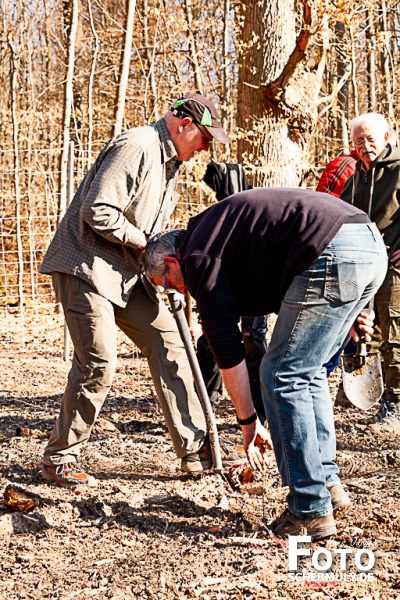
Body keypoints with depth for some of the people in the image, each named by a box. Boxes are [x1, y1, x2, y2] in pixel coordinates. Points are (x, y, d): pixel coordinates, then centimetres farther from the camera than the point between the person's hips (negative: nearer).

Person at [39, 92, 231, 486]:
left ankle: (195, 450, 10)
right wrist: (145, 242, -15)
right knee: (97, 363, -13)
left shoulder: (169, 162, 16)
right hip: (85, 265, -10)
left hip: (125, 272, 10)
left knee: (169, 343, 4)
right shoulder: (135, 147, -17)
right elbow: (97, 211, -25)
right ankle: (58, 459, 3)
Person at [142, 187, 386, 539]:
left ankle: (311, 511, 4)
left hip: (334, 255, -10)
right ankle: (327, 484, 24)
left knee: (283, 377, 1)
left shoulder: (197, 257, 4)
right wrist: (344, 309, 23)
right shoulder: (217, 228, 30)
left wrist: (249, 423, 12)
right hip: (371, 243, 10)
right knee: (307, 372, 20)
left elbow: (227, 349, 5)